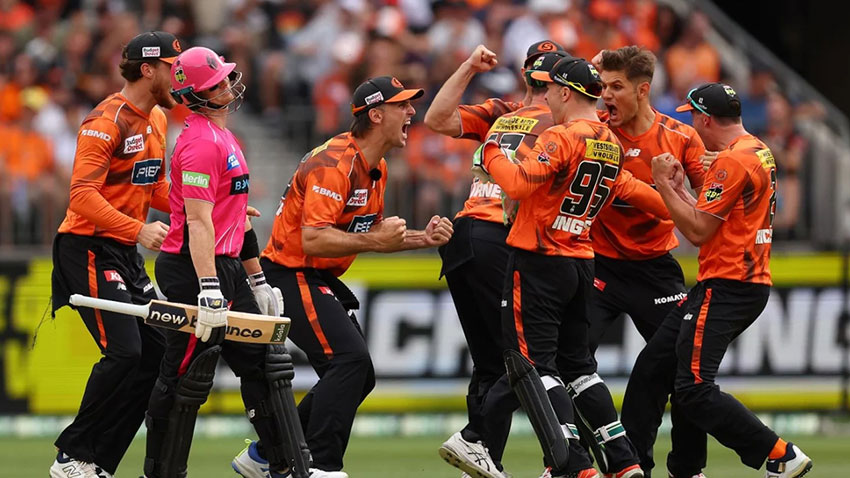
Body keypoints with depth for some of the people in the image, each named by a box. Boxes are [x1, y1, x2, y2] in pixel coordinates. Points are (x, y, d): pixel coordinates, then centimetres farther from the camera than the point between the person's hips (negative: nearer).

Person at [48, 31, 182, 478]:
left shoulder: (157, 119, 13)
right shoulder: (107, 121, -17)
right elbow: (84, 195, -24)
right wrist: (138, 229, -33)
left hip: (127, 255, 9)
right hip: (88, 251, -9)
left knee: (157, 352, 3)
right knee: (123, 353, -18)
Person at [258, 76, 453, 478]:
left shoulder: (376, 169, 11)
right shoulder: (335, 164, -22)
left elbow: (370, 235, 18)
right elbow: (313, 239, -29)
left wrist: (422, 238, 3)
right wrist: (375, 239, -29)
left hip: (323, 280, 11)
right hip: (291, 275, -11)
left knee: (358, 378, 12)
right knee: (350, 360, -24)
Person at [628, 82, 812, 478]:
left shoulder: (733, 160, -16)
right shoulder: (758, 153, 16)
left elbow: (698, 231, -16)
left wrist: (663, 184, -7)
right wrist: (678, 187, 16)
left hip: (726, 290, -11)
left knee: (694, 390, -16)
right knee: (652, 367, 13)